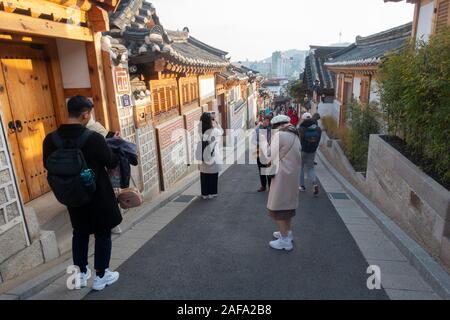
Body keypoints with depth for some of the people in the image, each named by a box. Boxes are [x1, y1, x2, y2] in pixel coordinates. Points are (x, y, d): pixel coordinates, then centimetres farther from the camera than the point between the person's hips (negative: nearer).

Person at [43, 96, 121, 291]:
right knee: (103, 233, 12)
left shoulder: (51, 139, -8)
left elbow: (48, 165, 7)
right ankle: (101, 276, 23)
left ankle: (81, 274, 34)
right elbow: (112, 163, -11)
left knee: (80, 233, 22)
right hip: (97, 195, -5)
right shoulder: (94, 138, -23)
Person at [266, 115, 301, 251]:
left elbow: (272, 155, -12)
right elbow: (290, 155, 10)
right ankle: (287, 232, 34)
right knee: (288, 204, 21)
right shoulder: (294, 135, 12)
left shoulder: (280, 135, -14)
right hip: (292, 173, 9)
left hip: (282, 175, -9)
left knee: (277, 207, 0)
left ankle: (285, 240, 5)